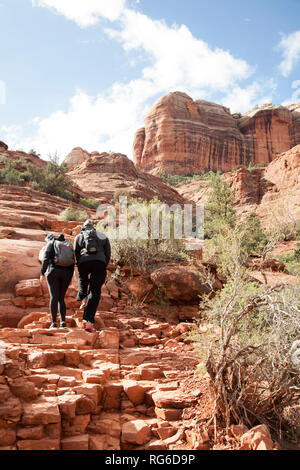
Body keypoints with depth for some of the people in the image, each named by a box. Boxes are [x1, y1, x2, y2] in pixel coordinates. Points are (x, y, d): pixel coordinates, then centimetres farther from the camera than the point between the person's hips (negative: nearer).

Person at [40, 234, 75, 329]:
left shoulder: (51, 244, 9)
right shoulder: (69, 245, 18)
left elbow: (46, 258, -5)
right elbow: (72, 262, 11)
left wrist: (42, 273, -7)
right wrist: (70, 277, 14)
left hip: (53, 271, -3)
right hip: (66, 273, 3)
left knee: (54, 297, -5)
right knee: (61, 298, 9)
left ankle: (54, 323, -13)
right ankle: (63, 322, -3)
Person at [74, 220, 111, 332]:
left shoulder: (79, 236, 24)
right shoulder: (103, 236, 27)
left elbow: (76, 254, 14)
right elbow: (108, 255, 16)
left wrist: (80, 270, 19)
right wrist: (103, 270, 21)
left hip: (84, 261, 0)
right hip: (100, 262, 0)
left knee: (82, 277, 38)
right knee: (95, 293, 6)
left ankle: (83, 298, 23)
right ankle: (89, 322, -3)